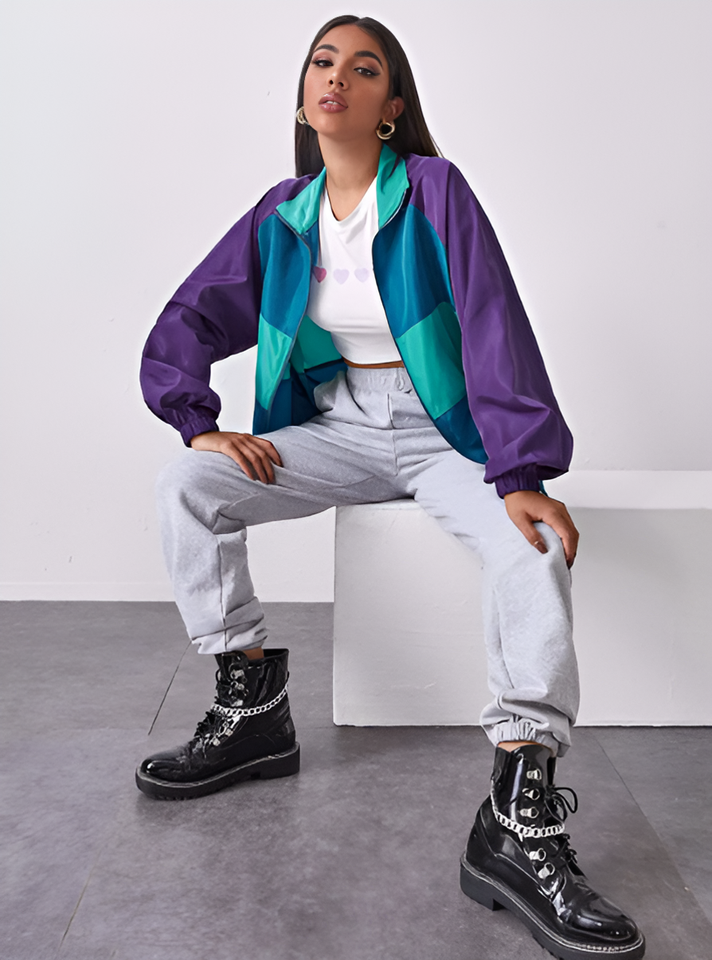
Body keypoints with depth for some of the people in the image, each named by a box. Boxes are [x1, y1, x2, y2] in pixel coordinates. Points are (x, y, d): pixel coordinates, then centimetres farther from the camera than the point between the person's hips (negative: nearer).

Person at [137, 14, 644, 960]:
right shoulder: (282, 214, 6)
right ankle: (254, 711, -8)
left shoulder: (434, 191, -8)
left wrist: (521, 472, -29)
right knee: (187, 485, -17)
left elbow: (495, 329, -17)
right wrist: (200, 422, -9)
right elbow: (187, 322, 9)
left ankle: (520, 825, -32)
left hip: (441, 429, -4)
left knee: (534, 545, -32)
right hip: (335, 428, 4)